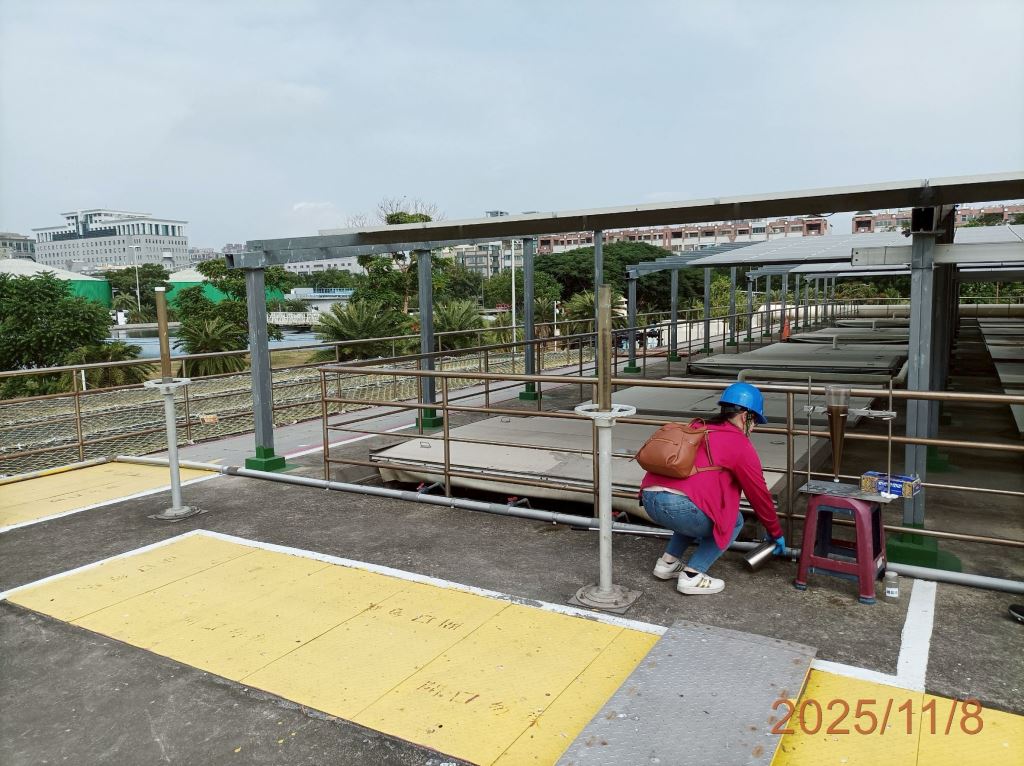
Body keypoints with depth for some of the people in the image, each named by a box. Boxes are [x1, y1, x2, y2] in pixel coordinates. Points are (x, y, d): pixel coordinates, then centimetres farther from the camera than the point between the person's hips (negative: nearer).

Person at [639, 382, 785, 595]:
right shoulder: (739, 444, 6)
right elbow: (759, 495, 14)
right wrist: (776, 534, 30)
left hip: (649, 499, 8)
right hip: (678, 506, -7)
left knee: (697, 511, 33)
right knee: (733, 521, 17)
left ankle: (667, 562, 27)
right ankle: (692, 576, 8)